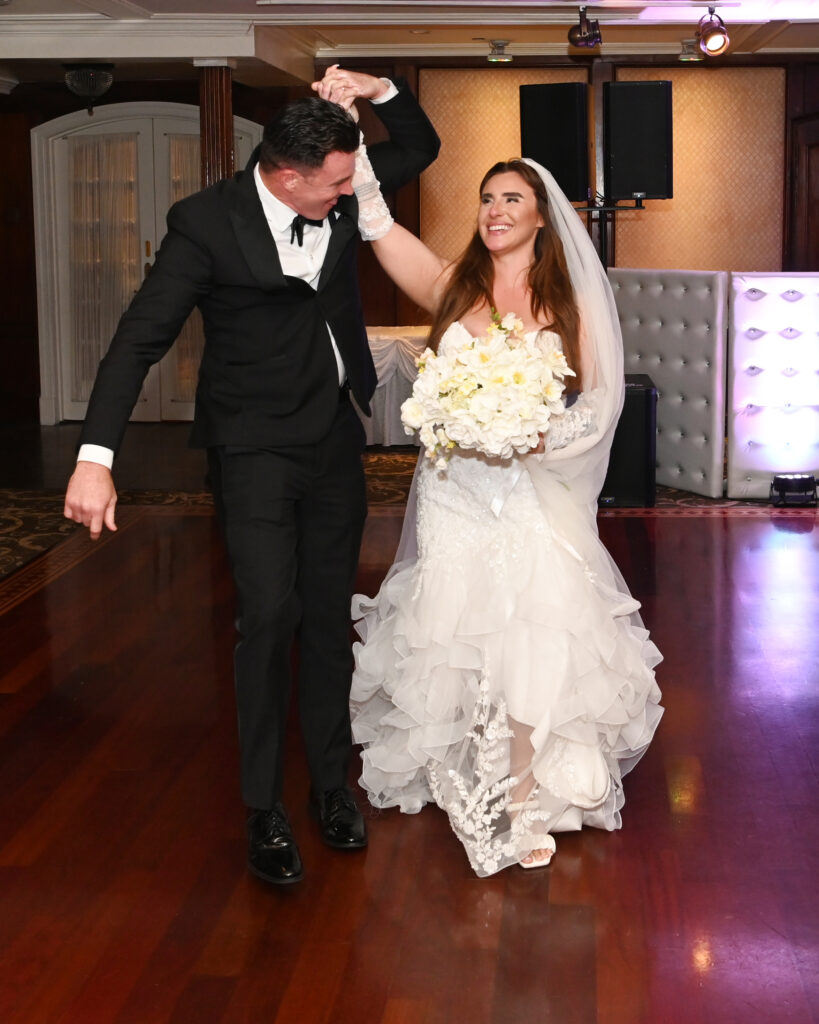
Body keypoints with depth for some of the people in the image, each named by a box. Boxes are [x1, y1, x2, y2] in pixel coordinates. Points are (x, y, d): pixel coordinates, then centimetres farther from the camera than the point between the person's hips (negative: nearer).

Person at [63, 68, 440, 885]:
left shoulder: (339, 193, -2)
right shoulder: (207, 222, -18)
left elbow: (421, 148, 14)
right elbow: (140, 339, -19)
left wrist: (378, 90, -7)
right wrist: (95, 457, -28)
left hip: (334, 439, 5)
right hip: (254, 448, -5)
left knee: (328, 617, 11)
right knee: (271, 614, -13)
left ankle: (331, 784, 25)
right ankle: (264, 811, 1)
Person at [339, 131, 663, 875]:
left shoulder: (567, 302, 4)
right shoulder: (451, 285, 5)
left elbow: (599, 401, 1)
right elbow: (374, 220, -4)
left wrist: (536, 438, -16)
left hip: (535, 496, -1)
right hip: (455, 495, 1)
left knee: (533, 646, -4)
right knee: (461, 641, 5)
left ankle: (524, 799, 9)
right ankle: (476, 785, 22)